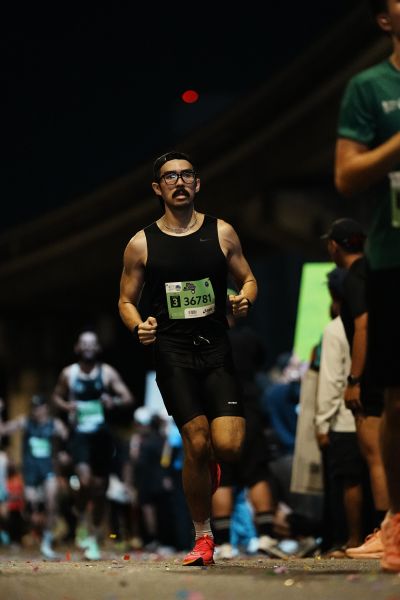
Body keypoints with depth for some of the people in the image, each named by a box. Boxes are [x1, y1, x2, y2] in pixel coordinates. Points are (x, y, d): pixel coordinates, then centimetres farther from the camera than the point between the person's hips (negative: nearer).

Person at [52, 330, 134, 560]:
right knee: (85, 480, -23)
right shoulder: (68, 374, 3)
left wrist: (114, 401, -25)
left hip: (102, 434, 1)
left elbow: (128, 398, -3)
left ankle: (94, 540, 20)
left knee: (100, 488, 7)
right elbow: (57, 396, 18)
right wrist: (66, 406, -5)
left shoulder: (107, 372, 1)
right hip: (79, 434, -1)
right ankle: (83, 523, 2)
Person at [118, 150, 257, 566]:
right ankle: (202, 537, 7)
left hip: (217, 350, 1)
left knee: (228, 446, -12)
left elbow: (248, 279, 16)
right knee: (196, 445, -10)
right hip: (173, 353, -1)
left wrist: (245, 299, -8)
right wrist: (139, 325, -10)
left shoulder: (221, 233, 6)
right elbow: (126, 300, 11)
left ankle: (209, 460, 28)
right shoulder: (142, 244, 4)